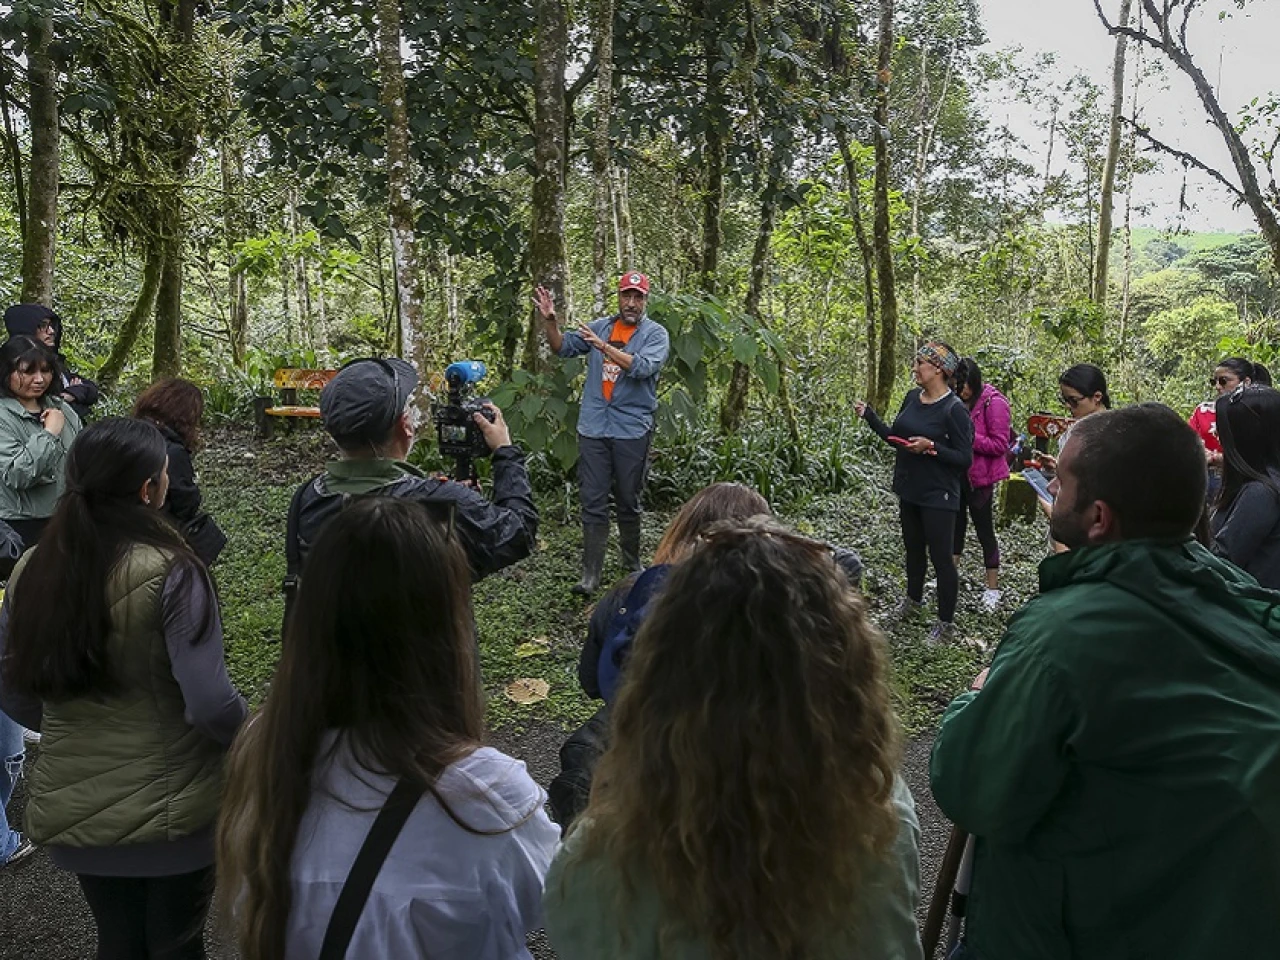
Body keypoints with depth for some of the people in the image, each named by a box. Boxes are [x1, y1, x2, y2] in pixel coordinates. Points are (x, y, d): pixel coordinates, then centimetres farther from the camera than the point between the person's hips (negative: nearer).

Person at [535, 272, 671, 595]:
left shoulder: (655, 333, -3)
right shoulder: (600, 326, 9)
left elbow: (643, 367, -20)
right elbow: (563, 347, 14)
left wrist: (603, 346, -25)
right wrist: (550, 321, -3)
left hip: (632, 431, -2)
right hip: (593, 428, 3)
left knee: (628, 502, 11)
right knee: (592, 502, 1)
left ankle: (632, 562, 30)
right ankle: (591, 574, 5)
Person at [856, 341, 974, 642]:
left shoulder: (954, 410, -18)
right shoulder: (912, 398, 3)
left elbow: (965, 459, -17)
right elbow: (893, 436, 11)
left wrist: (931, 447, -28)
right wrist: (868, 414, 3)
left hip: (938, 496, -7)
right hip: (909, 490, 7)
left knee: (941, 557, 2)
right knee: (913, 548, 23)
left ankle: (946, 622, 17)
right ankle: (913, 597, 45)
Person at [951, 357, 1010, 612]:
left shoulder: (994, 403, -17)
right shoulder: (960, 401, 3)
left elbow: (1000, 445, -18)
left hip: (980, 478, -7)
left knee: (984, 529, 3)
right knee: (956, 523, 17)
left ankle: (993, 588, 15)